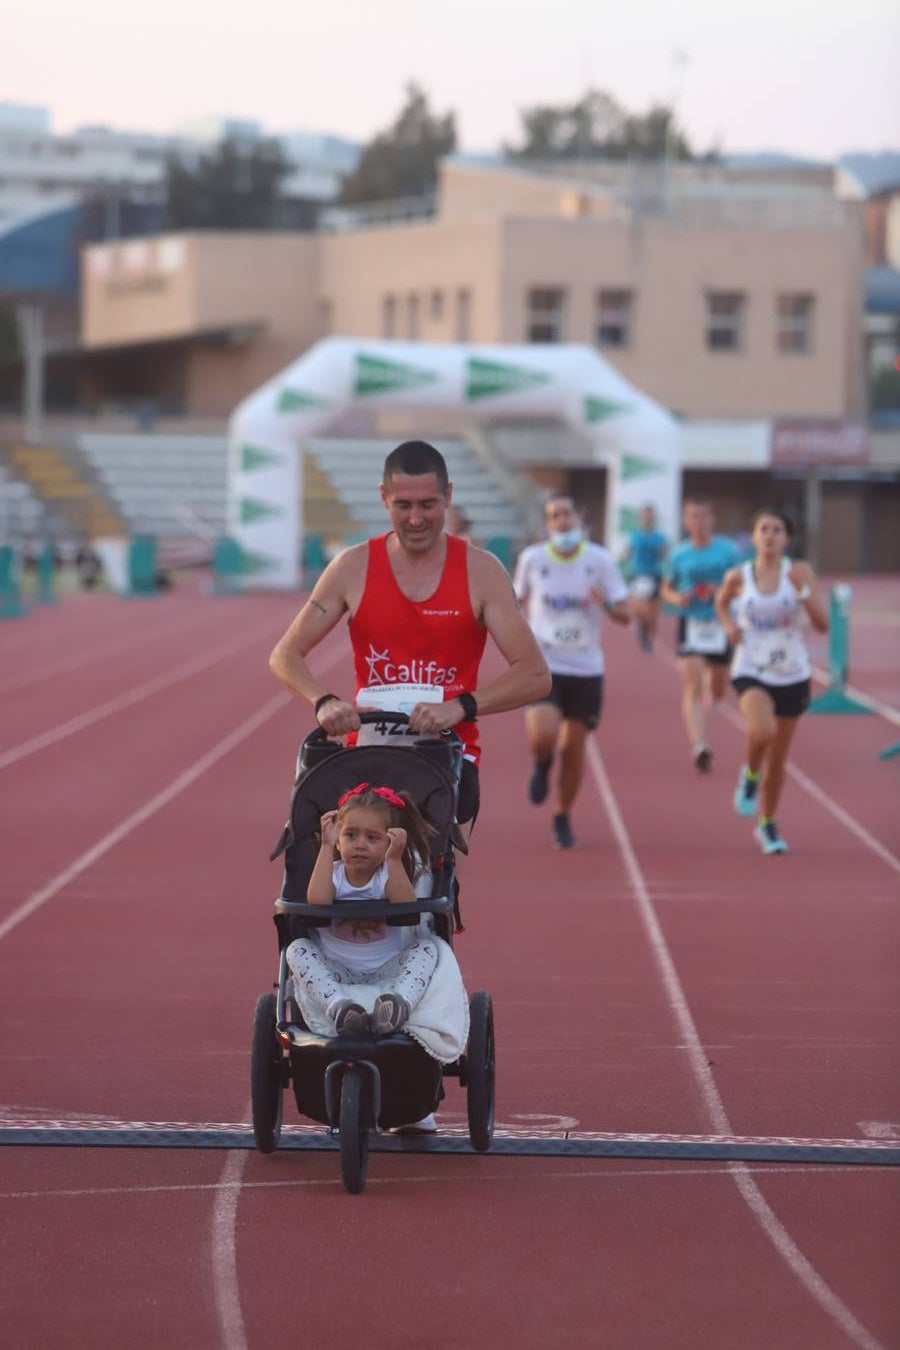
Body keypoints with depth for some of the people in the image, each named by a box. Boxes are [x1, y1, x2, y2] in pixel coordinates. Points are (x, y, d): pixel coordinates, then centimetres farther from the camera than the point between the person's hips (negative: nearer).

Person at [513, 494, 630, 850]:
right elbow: (517, 600, 14)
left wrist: (605, 603, -24)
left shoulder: (600, 560, -4)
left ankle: (563, 818, 27)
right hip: (543, 664, -1)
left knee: (573, 748, 5)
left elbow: (625, 615, -2)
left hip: (586, 669, 1)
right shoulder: (532, 559, -3)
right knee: (543, 737, -22)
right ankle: (542, 763, 17)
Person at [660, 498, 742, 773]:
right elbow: (666, 589, 14)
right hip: (690, 624, -1)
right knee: (692, 686, -16)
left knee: (719, 690, 12)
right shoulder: (678, 554, 4)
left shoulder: (727, 550, 1)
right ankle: (698, 747, -23)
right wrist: (677, 598, -8)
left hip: (720, 624, 1)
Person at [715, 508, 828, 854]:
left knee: (777, 760, 10)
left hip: (792, 675, 1)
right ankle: (750, 775, 1)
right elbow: (721, 602, 19)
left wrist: (805, 595, -26)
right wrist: (729, 625, -1)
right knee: (762, 731, -32)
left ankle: (767, 825, 32)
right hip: (751, 672, -1)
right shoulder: (738, 576, -4)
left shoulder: (799, 573, -6)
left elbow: (822, 625, -9)